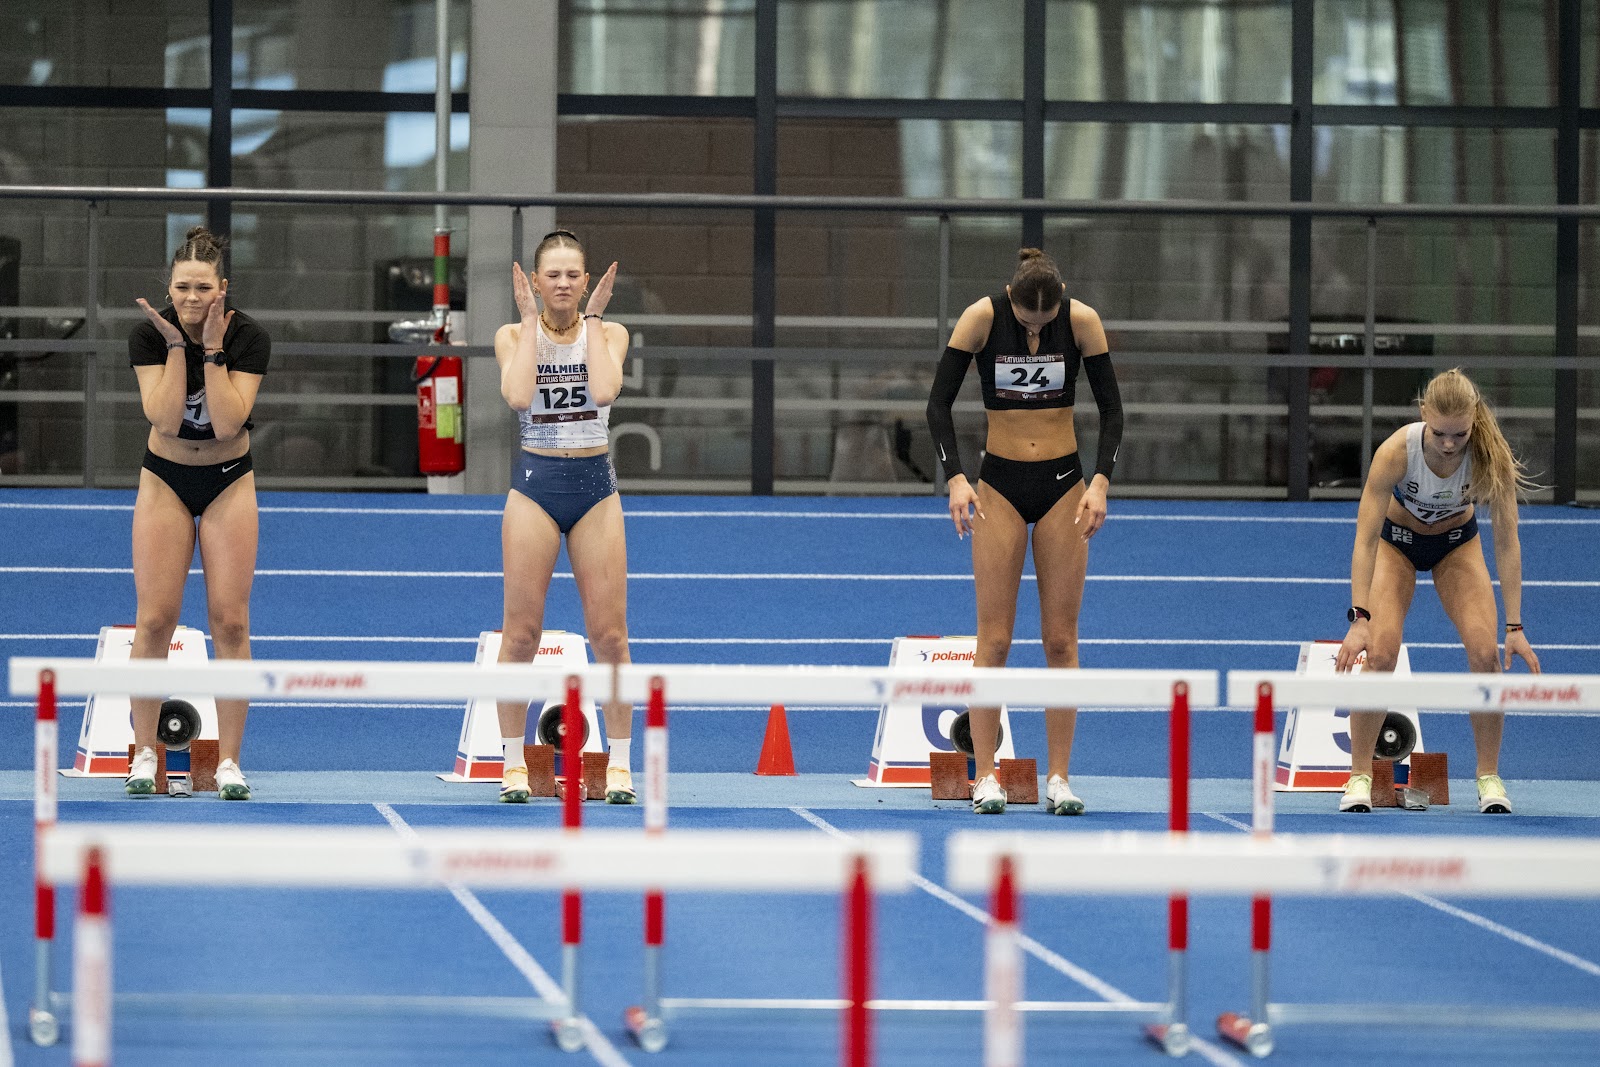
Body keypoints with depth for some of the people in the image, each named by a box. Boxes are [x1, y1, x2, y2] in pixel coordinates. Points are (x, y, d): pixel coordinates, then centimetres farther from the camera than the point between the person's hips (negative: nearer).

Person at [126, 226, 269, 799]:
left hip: (228, 481, 0)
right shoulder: (148, 335, -16)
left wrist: (212, 351, -28)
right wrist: (177, 346, -27)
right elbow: (165, 420, -24)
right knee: (154, 619, -5)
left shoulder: (249, 337, -18)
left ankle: (228, 761, 0)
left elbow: (227, 423, -26)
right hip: (166, 478, 0)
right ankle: (144, 754, 4)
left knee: (230, 621, -5)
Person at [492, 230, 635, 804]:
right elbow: (519, 396, -19)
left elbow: (604, 390, -18)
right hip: (535, 482, -1)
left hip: (595, 483, 1)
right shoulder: (513, 335, 0)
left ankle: (618, 762, 5)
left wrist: (591, 318, -10)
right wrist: (531, 320, -12)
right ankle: (514, 763, 6)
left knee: (609, 632, -1)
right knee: (521, 632, -2)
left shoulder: (609, 333, 3)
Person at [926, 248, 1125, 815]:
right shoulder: (981, 317, -11)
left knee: (1061, 638, 1)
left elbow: (1111, 408, -2)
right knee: (994, 637, -4)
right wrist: (955, 478, -18)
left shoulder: (1083, 321, -9)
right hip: (1001, 485, -1)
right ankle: (985, 777, -2)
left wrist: (1100, 481, -14)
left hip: (1064, 485, 1)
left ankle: (1058, 778, 4)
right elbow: (939, 402, -7)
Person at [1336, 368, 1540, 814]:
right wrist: (1359, 618, -38)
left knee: (1485, 652, -15)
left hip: (1456, 542, 1)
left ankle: (1489, 777, -1)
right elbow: (1365, 539, -32)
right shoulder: (1396, 451, -36)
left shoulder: (1490, 456, -32)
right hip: (1396, 538, -1)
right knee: (1379, 652, -19)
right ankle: (1359, 778, -7)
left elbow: (1507, 543, -26)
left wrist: (1514, 626, -28)